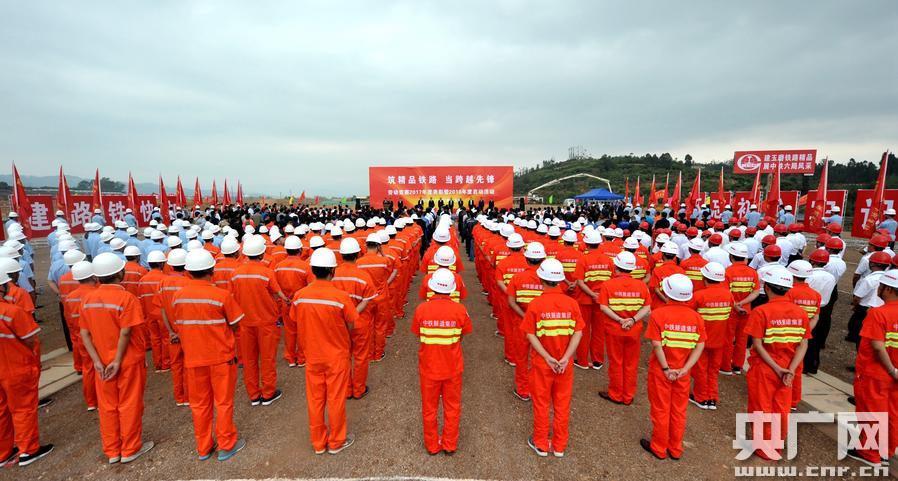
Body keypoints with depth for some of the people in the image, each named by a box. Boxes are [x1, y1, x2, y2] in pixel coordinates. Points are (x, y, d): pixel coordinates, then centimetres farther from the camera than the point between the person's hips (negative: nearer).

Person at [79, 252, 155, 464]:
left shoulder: (87, 299, -1)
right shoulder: (126, 298, -18)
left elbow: (84, 333, -2)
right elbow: (125, 334, -20)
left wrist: (97, 361, -3)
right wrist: (118, 361, -10)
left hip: (103, 362, 5)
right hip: (128, 360, -5)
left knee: (107, 406, 17)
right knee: (129, 405, 9)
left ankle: (112, 451, 30)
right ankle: (130, 449, 23)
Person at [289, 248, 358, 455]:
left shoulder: (299, 296, -12)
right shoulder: (341, 296, -23)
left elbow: (298, 324, -1)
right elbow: (350, 327, -13)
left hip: (312, 356, 3)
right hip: (337, 356, -3)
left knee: (315, 399, 18)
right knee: (336, 399, 13)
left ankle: (318, 443, 35)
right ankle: (336, 442, 31)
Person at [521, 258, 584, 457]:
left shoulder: (535, 304, -16)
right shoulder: (572, 303, -9)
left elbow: (530, 335, -17)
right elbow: (578, 333, -11)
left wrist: (548, 358, -14)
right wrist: (565, 359, -13)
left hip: (542, 364, -2)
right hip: (565, 364, 2)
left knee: (542, 404, 15)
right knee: (562, 405, 18)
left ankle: (541, 444, 31)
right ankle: (559, 446, 32)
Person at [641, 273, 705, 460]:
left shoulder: (658, 314, -18)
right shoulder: (696, 316, -5)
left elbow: (657, 345, -20)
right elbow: (700, 346, -8)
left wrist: (666, 369, -12)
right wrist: (684, 369, -10)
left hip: (660, 371, -3)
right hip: (682, 372, 4)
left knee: (660, 410, 12)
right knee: (679, 411, 18)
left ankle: (659, 448, 27)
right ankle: (676, 449, 32)